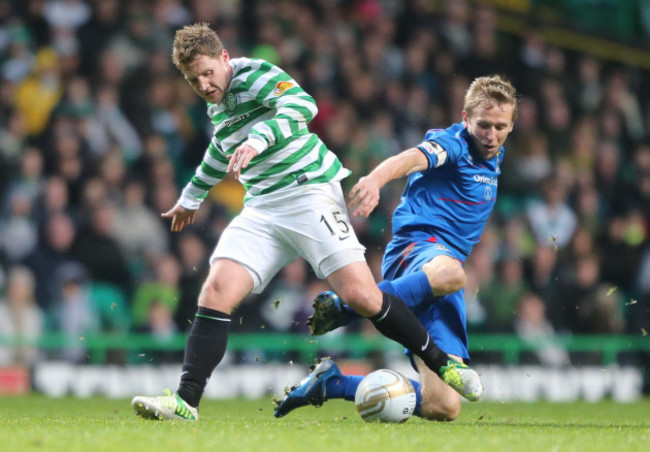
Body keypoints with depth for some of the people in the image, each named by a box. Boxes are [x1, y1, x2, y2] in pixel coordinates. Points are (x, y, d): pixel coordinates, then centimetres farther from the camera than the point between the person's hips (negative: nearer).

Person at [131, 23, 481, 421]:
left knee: (361, 296, -16)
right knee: (216, 292, -12)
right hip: (261, 209, 7)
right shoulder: (216, 105, 16)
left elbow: (302, 105, -30)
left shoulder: (255, 75, -10)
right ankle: (186, 402, -15)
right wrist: (191, 197, 50)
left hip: (309, 191, -7)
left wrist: (258, 138, -43)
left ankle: (443, 363, 0)